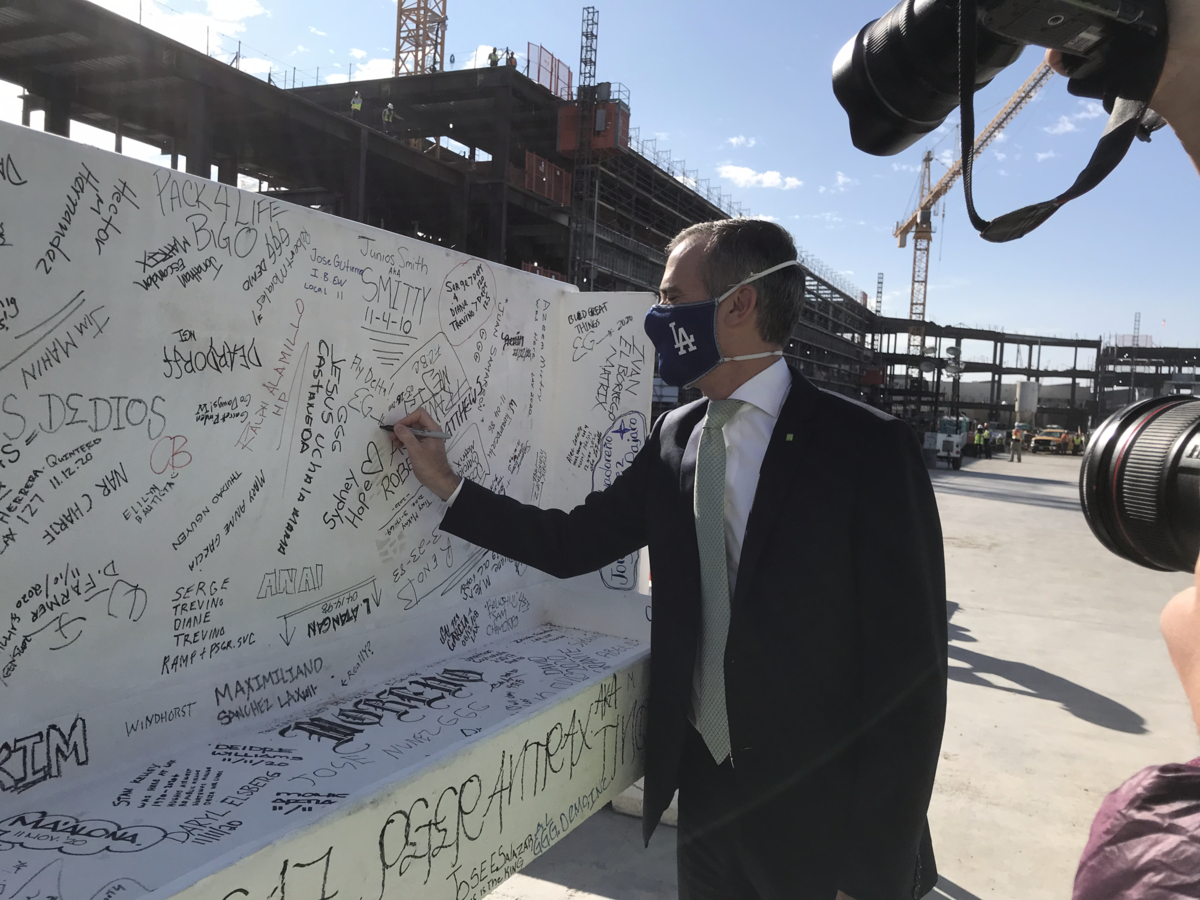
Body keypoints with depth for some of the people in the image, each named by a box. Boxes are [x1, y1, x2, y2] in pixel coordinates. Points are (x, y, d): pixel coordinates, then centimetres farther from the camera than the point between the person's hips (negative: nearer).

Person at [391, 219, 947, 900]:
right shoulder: (675, 438, 2)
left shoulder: (868, 446, -17)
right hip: (705, 793, 5)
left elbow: (909, 666, -16)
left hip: (821, 826, -5)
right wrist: (446, 482, 4)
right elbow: (574, 544, 7)